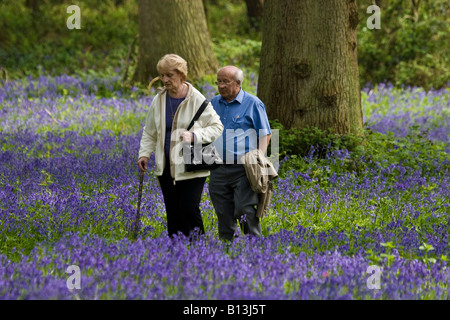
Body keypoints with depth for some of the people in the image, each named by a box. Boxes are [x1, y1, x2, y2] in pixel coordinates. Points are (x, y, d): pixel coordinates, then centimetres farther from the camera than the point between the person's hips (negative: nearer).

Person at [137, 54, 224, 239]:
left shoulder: (197, 100, -7)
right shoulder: (159, 100, 8)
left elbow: (217, 127, -4)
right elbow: (150, 132, 19)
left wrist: (194, 136, -19)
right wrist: (144, 154, 4)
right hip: (166, 168, 5)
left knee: (189, 210, -13)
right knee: (172, 213, 6)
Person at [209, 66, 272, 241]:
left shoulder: (252, 104, -1)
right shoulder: (214, 103, 14)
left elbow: (265, 135, 0)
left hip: (243, 170, -5)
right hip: (218, 170, 5)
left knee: (245, 211, -11)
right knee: (223, 214, 6)